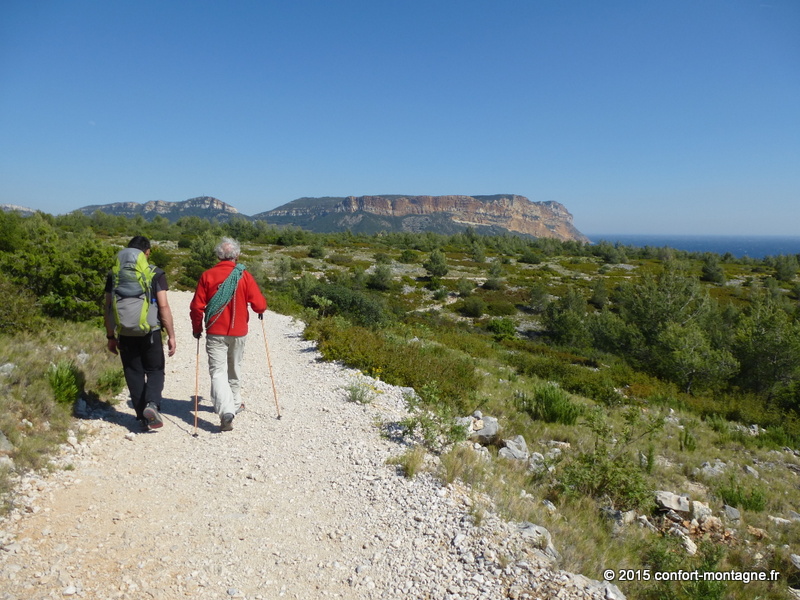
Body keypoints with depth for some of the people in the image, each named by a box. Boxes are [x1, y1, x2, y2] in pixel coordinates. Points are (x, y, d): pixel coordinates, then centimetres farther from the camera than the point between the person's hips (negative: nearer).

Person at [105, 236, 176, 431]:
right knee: (155, 370, 12)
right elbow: (163, 306, -10)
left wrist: (110, 336, 14)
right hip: (150, 333, -2)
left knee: (134, 374, 12)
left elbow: (108, 307, 6)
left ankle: (143, 417, 15)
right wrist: (171, 335, -6)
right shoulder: (156, 274, -5)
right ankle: (152, 403, -13)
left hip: (125, 334, 2)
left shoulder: (114, 274, 4)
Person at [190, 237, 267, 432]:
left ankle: (226, 410, -20)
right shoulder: (244, 276, -5)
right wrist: (260, 311, 16)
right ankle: (235, 403, 35)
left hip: (215, 333, -1)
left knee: (218, 371, -3)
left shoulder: (207, 276, -5)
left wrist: (197, 328, 10)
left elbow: (197, 306, -5)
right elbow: (259, 304, -8)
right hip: (238, 332, 2)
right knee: (235, 369, 20)